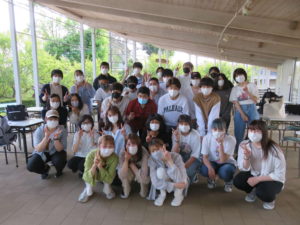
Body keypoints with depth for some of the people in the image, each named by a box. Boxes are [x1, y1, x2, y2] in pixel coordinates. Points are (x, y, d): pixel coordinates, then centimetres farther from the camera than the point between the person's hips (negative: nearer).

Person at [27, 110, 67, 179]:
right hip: (42, 153, 1)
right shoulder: (39, 130, -17)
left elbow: (59, 149, -21)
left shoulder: (62, 130, -19)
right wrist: (46, 137, -39)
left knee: (59, 161, -33)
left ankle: (59, 170, 7)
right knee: (30, 166, -22)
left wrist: (56, 138, -39)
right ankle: (45, 168, 13)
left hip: (56, 152, -1)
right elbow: (38, 149, -23)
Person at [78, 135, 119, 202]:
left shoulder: (115, 158, -30)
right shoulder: (91, 155, -30)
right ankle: (88, 189, -1)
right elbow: (88, 176, -28)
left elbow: (109, 179, -27)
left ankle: (107, 187, 2)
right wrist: (94, 165, -47)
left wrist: (100, 166, -42)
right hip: (92, 176, 0)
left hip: (106, 177, 0)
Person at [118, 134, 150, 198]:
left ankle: (143, 192, 4)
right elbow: (122, 175, -30)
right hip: (130, 173, 2)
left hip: (141, 174, -1)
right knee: (120, 173, -28)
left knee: (143, 178, -33)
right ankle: (126, 191, 2)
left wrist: (131, 165, -27)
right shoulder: (123, 153, -27)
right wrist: (126, 159, -41)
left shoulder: (144, 153, -34)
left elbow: (143, 175, -35)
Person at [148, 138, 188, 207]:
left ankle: (179, 194, -5)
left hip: (180, 184, -1)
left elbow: (181, 180, -37)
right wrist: (174, 185, -32)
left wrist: (170, 161, -43)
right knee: (160, 171, -30)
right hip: (164, 185, 1)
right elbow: (155, 182, -25)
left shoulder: (176, 156, -29)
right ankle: (162, 194, -2)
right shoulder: (152, 160, -22)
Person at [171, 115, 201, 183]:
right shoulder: (176, 133, -10)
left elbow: (195, 155, -16)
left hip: (193, 159, -2)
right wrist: (177, 139, -31)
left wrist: (185, 166, -28)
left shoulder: (195, 135, -18)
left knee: (188, 172, -30)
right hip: (180, 158, 3)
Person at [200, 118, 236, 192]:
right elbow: (205, 157, -14)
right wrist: (210, 168, -34)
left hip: (227, 163, -1)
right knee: (203, 170, -32)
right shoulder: (207, 138, -16)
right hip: (212, 163, 2)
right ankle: (211, 178, 8)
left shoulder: (231, 139, -22)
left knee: (225, 172, -36)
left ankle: (228, 181, 4)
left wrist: (220, 143, -38)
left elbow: (223, 160, -28)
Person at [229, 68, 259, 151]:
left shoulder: (252, 86, 2)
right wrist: (242, 114, -13)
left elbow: (256, 100, -5)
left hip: (251, 109, 0)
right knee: (239, 132, 3)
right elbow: (235, 103, -4)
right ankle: (238, 152, 14)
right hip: (240, 110, 0)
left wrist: (247, 92, -20)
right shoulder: (235, 89, 4)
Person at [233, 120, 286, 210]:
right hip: (254, 174, 4)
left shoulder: (273, 149, -26)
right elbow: (244, 169, -11)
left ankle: (270, 198, 6)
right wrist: (246, 157, -32)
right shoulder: (244, 145, -15)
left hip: (273, 179, -4)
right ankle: (253, 191, 12)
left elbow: (279, 175, -19)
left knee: (262, 192, -33)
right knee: (237, 180, -22)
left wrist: (258, 179, -23)